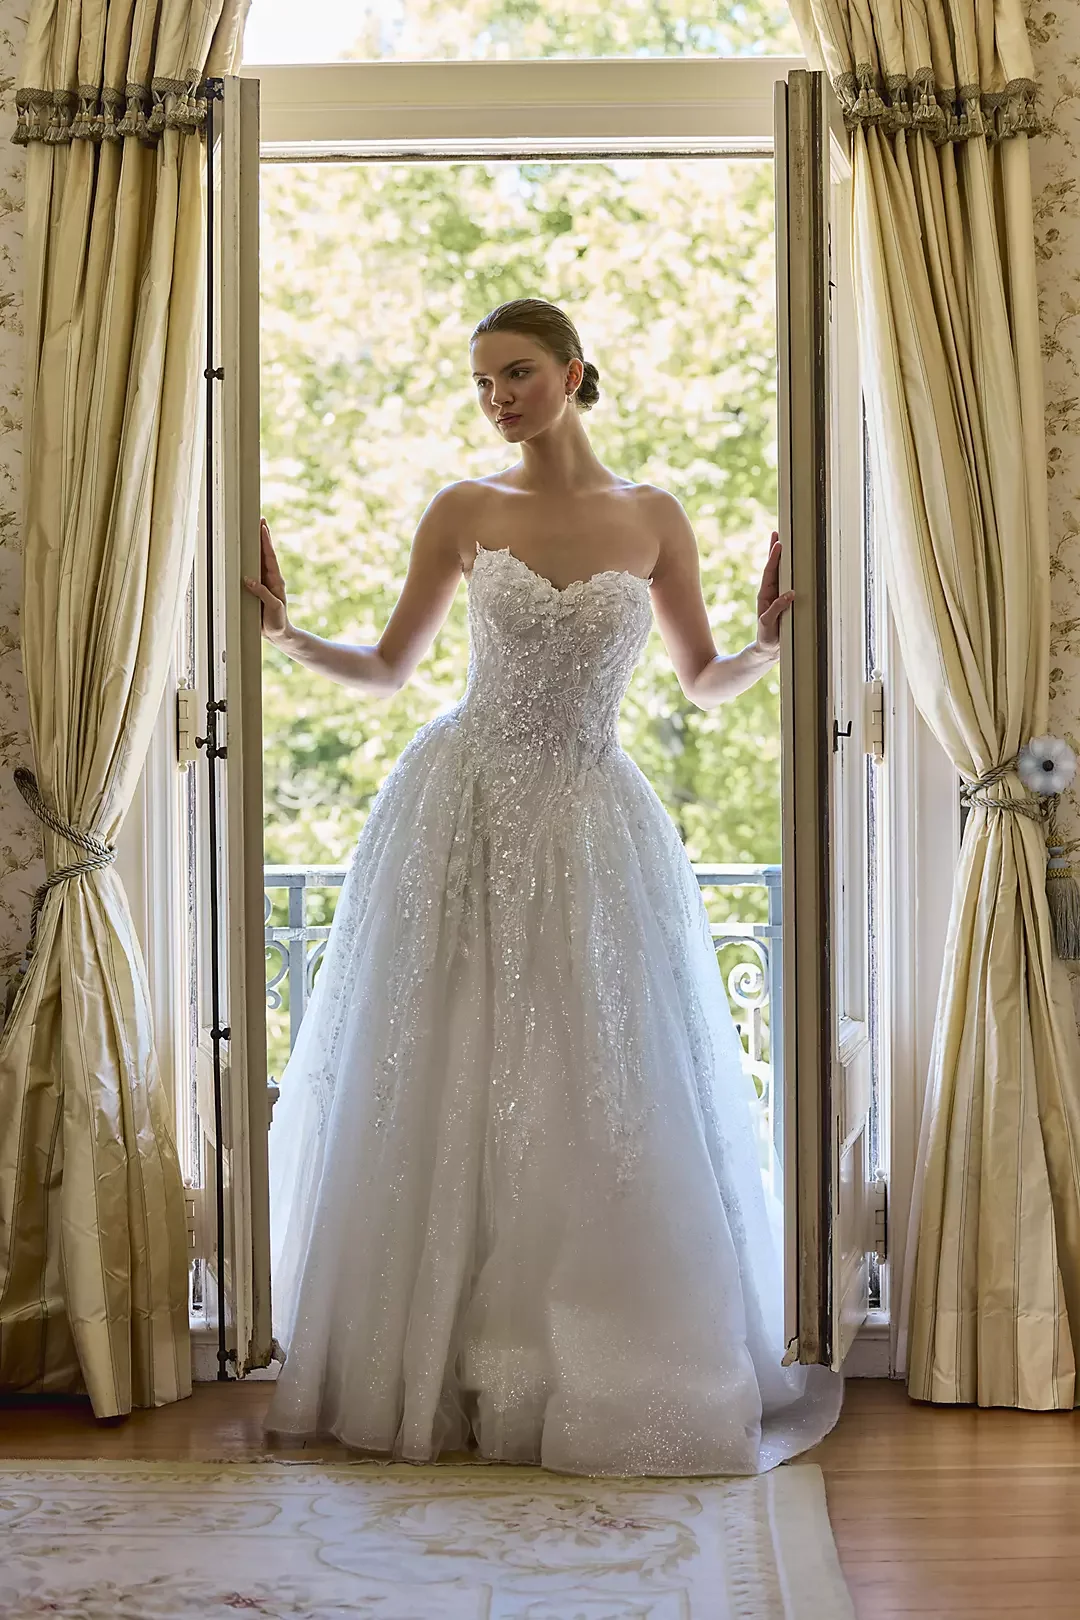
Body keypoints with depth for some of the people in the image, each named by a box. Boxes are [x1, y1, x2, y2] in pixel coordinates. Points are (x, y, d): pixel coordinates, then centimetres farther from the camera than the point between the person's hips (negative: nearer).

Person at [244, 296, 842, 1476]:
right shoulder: (462, 514, 3)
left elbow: (703, 682, 10)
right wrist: (287, 635, -5)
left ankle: (604, 1367, 14)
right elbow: (389, 668, 9)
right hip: (463, 814, 0)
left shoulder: (652, 519, 3)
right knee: (443, 1093, 2)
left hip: (591, 825, 0)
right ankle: (433, 1365, 14)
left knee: (601, 1101, 0)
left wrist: (769, 644, -9)